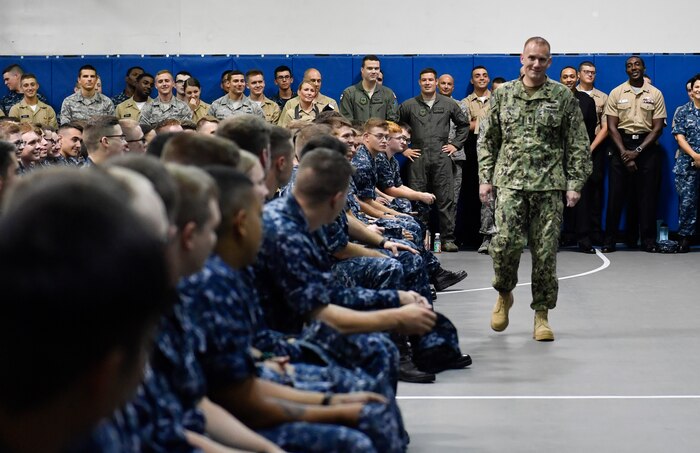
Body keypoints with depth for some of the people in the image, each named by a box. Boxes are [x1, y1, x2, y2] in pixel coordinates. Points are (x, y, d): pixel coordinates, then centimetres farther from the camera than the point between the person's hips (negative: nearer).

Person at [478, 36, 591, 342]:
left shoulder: (563, 97, 5)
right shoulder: (502, 94, 9)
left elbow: (577, 144, 5)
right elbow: (487, 140, 12)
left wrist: (575, 183, -2)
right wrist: (485, 178, 4)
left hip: (550, 184, 0)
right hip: (510, 182, 0)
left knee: (545, 252, 1)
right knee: (506, 242, -12)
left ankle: (541, 316, 12)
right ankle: (504, 294, 17)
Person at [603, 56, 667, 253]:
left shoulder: (655, 94, 4)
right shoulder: (616, 93, 4)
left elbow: (658, 127, 0)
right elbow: (612, 126, 1)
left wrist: (637, 151, -10)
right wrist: (624, 153, -9)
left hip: (647, 145, 0)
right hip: (621, 143, 0)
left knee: (647, 196, 1)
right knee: (616, 194, -1)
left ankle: (648, 240, 8)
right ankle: (609, 240, 4)